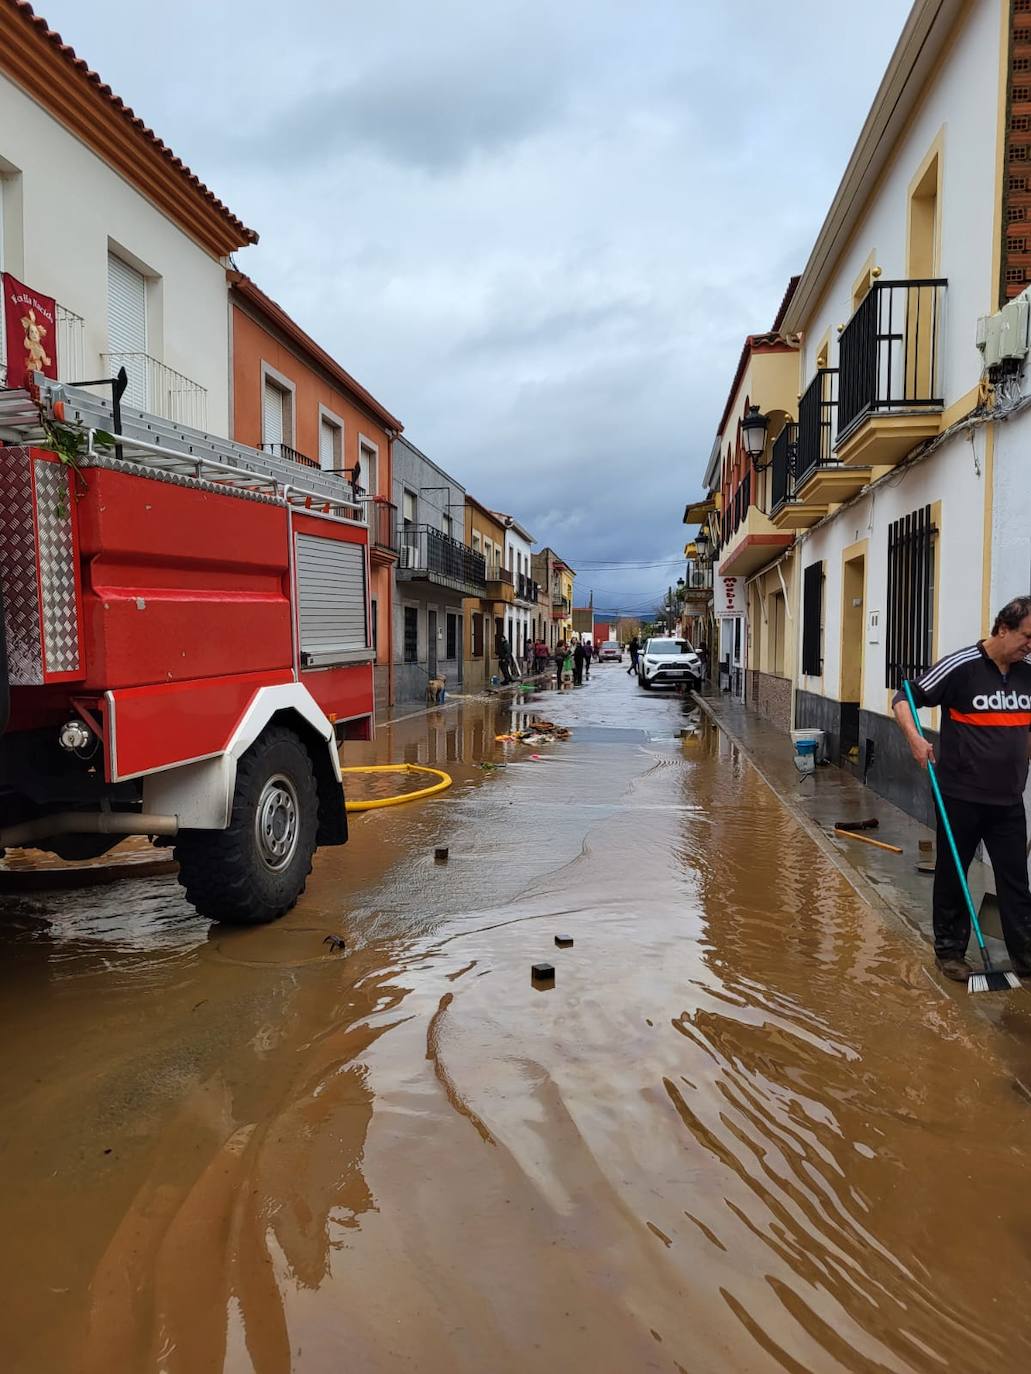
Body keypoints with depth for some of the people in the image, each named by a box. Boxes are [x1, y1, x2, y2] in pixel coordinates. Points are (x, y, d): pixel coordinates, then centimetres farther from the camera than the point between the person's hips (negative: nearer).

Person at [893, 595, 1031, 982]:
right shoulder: (960, 667, -13)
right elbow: (903, 699, -9)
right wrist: (914, 738, -25)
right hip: (961, 796, -5)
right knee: (951, 877, 10)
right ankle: (949, 950, 24)